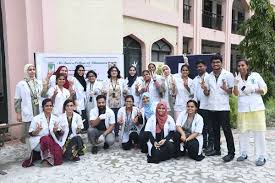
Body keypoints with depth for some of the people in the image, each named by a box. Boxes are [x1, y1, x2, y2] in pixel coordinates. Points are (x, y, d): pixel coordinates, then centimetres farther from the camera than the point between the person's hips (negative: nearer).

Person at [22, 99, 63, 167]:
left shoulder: (55, 119, 6)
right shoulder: (36, 119, -4)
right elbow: (31, 134, -1)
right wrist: (37, 130, -21)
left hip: (52, 140, 4)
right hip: (38, 141, -3)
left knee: (58, 148, -27)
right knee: (46, 139, -36)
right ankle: (48, 158, -18)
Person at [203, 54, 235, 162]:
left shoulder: (228, 75, -2)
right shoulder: (209, 77, 10)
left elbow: (233, 91, -2)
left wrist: (226, 89, -24)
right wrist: (205, 89, -10)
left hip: (223, 107, -5)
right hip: (212, 107, 5)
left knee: (226, 129, -2)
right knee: (215, 129, 13)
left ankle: (231, 152, 7)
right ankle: (216, 149, 24)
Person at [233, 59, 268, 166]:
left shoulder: (255, 75, 2)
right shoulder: (237, 78, 8)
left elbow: (264, 90, 4)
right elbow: (236, 94, -2)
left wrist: (253, 90, -12)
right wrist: (236, 84, -17)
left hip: (257, 107, -2)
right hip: (243, 108, 2)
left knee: (259, 131, -2)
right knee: (243, 131, 6)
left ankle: (261, 156, 6)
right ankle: (243, 153, 18)